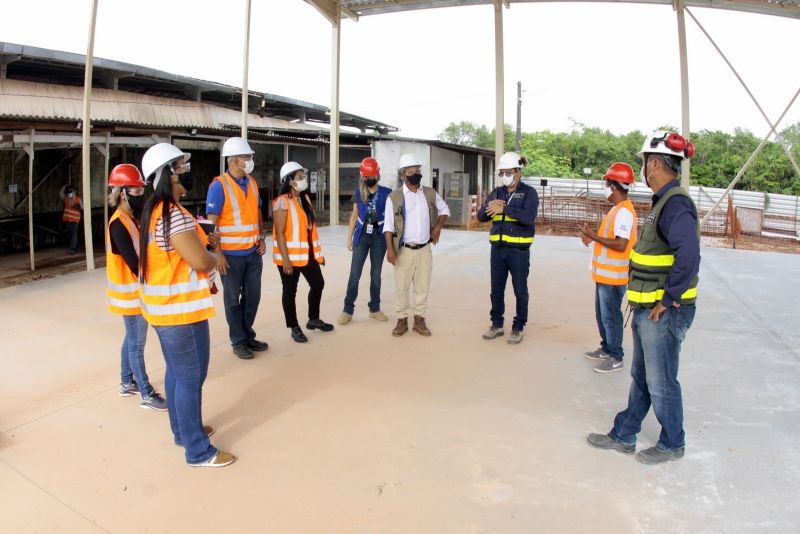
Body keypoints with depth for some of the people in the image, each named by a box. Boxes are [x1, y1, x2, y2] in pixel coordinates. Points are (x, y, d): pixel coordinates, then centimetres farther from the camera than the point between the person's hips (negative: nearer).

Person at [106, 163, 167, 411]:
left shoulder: (133, 219, 8)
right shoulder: (119, 224, -21)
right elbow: (134, 264, -23)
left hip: (137, 292, 9)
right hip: (131, 294, -9)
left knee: (132, 339, 19)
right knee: (137, 344, 0)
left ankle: (127, 383, 34)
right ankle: (146, 394, 9)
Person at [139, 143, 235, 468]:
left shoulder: (155, 210, 10)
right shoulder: (174, 215, -24)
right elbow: (201, 261, -25)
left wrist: (204, 242, 4)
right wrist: (213, 257, -4)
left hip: (164, 306, 10)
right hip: (181, 310, -10)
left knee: (176, 372, 22)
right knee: (191, 379, 1)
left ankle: (183, 430, 38)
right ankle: (198, 451, 13)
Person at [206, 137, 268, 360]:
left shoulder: (252, 183, 8)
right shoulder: (219, 185, -12)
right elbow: (211, 222, -14)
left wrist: (261, 237, 6)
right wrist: (217, 253, -18)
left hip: (253, 252, 6)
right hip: (231, 254, -6)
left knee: (253, 295, 13)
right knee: (233, 299, 7)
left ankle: (248, 335, 30)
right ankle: (238, 341, 19)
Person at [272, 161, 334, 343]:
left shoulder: (306, 199, 11)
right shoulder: (282, 202, -14)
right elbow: (279, 233, -17)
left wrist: (319, 251, 15)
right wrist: (285, 259, -21)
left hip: (308, 254, 8)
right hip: (290, 256, -8)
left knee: (318, 283, 16)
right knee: (290, 291, 5)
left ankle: (313, 319, 34)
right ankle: (294, 328, 17)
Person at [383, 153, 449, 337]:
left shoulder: (430, 193, 4)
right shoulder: (394, 197, -7)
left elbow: (444, 210, 20)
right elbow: (388, 226, -7)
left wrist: (438, 227, 5)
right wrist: (390, 249, -14)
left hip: (425, 249, 3)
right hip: (404, 250, -3)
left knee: (422, 287, 9)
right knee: (401, 287, 4)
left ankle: (419, 320, 20)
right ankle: (402, 320, 17)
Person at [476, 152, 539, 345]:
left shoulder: (529, 192, -5)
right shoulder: (497, 192, 10)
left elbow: (529, 216, -21)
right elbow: (481, 216, 4)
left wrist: (504, 209, -27)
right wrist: (488, 206, -18)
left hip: (519, 250, -4)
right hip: (498, 249, 5)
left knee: (520, 290, 5)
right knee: (496, 290, 11)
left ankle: (518, 328, 17)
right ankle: (497, 324, 24)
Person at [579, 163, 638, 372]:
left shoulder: (624, 211, -20)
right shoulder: (618, 209, 12)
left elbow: (620, 244, -25)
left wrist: (593, 236, -21)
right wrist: (593, 236, 6)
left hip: (613, 276, -10)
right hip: (604, 274, 10)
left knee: (610, 316, 0)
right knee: (602, 314, 19)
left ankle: (615, 358, 10)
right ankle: (606, 348, 32)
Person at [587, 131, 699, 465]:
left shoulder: (676, 204, -20)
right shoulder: (664, 202, 11)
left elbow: (688, 257, -33)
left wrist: (668, 300, -23)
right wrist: (644, 300, 14)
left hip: (664, 312, -10)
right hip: (648, 310, 10)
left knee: (660, 383, 7)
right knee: (641, 378, 19)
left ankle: (672, 444, 27)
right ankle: (623, 436, 32)